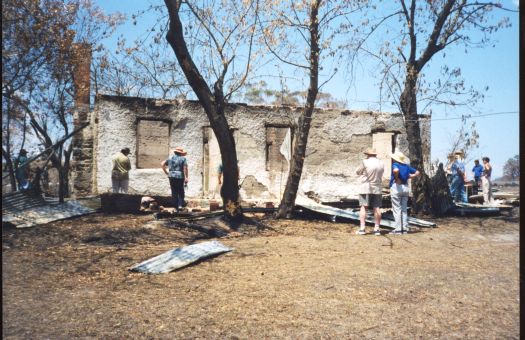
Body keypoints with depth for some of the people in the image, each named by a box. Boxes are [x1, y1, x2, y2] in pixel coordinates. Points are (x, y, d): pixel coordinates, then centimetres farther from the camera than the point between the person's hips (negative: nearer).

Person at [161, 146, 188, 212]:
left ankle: (176, 207, 10)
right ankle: (180, 205, -7)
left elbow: (162, 164, 6)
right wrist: (186, 177, -9)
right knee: (181, 192, 8)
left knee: (174, 192, 8)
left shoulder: (170, 158, 14)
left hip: (171, 176, 3)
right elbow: (185, 168, -10)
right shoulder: (183, 159, 2)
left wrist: (166, 172, 10)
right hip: (180, 176, -3)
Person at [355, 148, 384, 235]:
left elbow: (358, 172, 2)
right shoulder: (381, 163, 7)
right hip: (377, 188, 4)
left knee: (363, 207, -2)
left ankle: (362, 228, -7)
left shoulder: (365, 162, -9)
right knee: (377, 208, 6)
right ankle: (377, 229, 8)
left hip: (366, 187, -4)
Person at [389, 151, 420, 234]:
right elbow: (417, 172, 17)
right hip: (405, 187, 7)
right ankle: (405, 228, 14)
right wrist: (408, 177, 10)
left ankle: (398, 229, -3)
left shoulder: (395, 164, -9)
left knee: (397, 209, -2)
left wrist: (396, 178, -18)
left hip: (396, 187, -7)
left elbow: (396, 170, -33)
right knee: (404, 209, 13)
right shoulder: (406, 166, 11)